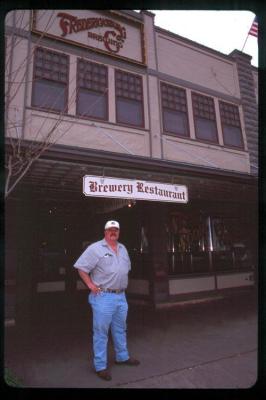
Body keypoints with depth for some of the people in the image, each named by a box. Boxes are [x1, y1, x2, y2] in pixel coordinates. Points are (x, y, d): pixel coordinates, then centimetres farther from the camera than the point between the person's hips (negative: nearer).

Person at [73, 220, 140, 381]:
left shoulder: (123, 249, 10)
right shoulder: (95, 248, -13)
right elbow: (81, 267, -12)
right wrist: (91, 285, -14)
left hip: (121, 296, 7)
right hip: (103, 297, -7)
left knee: (120, 329, 22)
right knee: (101, 332, 5)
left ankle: (122, 357, 40)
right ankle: (100, 366, 20)